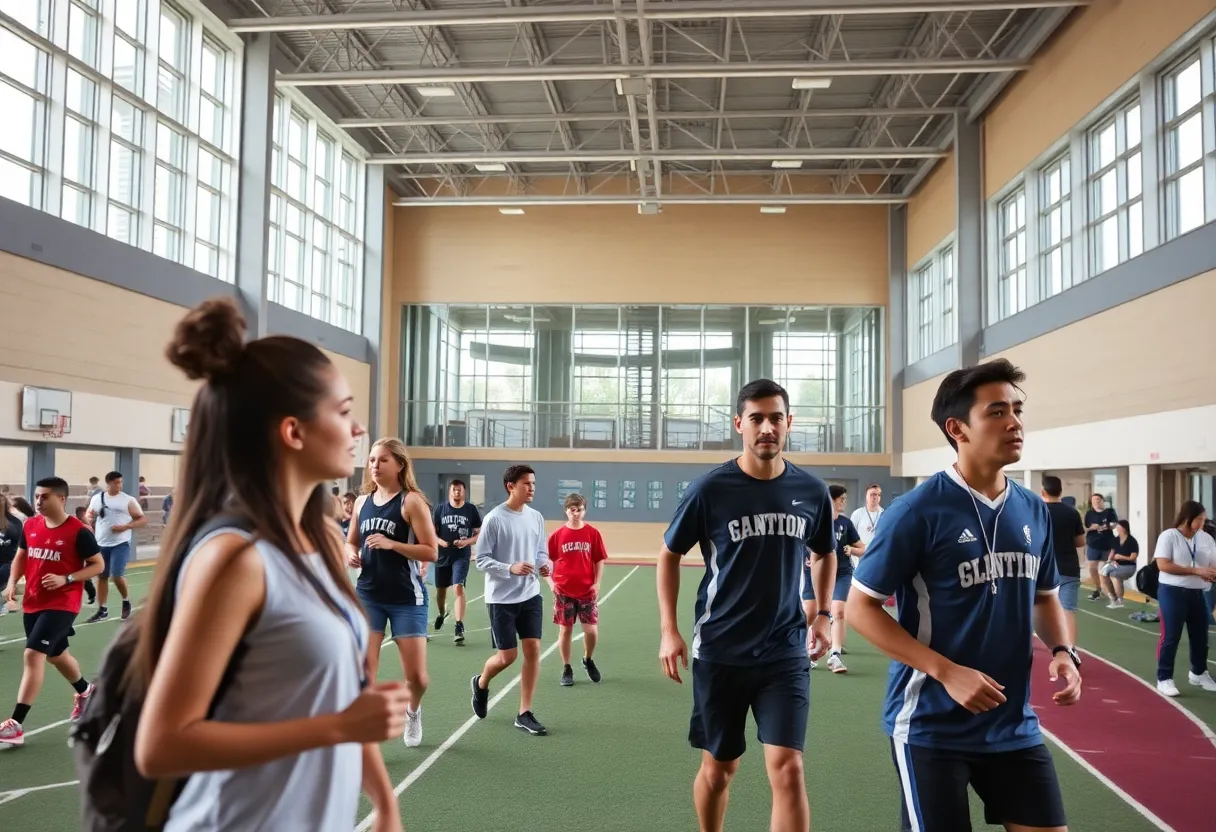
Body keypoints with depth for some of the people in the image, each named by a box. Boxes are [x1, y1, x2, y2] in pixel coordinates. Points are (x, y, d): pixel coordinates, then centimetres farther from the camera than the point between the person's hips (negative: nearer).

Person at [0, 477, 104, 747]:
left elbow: (98, 565, -8)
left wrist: (66, 579, -20)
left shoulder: (78, 531, -15)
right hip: (32, 603, 7)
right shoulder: (30, 525, 2)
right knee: (56, 655, 22)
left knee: (32, 655, -17)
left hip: (61, 605, -7)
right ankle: (86, 692, 49)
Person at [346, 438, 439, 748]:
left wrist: (391, 544, -24)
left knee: (417, 678, 2)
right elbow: (351, 542, 20)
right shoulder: (362, 502, 6)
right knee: (362, 673, -5)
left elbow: (431, 551, -13)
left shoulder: (412, 501, -10)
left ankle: (413, 712, 37)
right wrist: (351, 554, -3)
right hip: (368, 595, 4)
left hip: (407, 599, -4)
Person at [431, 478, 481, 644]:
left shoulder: (471, 509, -3)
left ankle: (459, 627, -20)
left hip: (461, 556, -3)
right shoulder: (440, 508, 1)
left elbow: (479, 534, 2)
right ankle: (441, 614, 48)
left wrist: (467, 542, -17)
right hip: (442, 555, 3)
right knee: (440, 589, 17)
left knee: (458, 588, -19)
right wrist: (440, 541, -16)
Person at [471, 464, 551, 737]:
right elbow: (481, 560, -12)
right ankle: (481, 684, 34)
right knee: (508, 656, 1)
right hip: (501, 598, -5)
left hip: (530, 595, 5)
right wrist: (510, 568, -26)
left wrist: (543, 565, -7)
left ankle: (525, 714, 9)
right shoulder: (494, 519, -14)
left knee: (533, 649, -1)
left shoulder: (536, 517, 4)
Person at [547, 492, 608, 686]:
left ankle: (588, 660, 26)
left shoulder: (593, 533, -1)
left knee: (592, 630, -2)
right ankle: (566, 670, 20)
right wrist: (551, 581, -6)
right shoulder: (557, 534, -2)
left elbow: (599, 561, 4)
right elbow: (548, 560, 5)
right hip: (563, 591, 0)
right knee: (565, 630, 6)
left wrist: (597, 583, -5)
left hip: (587, 590, 0)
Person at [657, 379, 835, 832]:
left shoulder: (812, 491, -2)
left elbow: (825, 555, 18)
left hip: (785, 652, 1)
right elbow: (669, 555, 2)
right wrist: (668, 630, -5)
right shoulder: (710, 489, -10)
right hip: (720, 651, -1)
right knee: (719, 767, 13)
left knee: (788, 769, -8)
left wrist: (823, 614, 8)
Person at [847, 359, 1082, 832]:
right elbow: (860, 607, -13)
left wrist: (1062, 651, -3)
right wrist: (947, 672, -21)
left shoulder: (1034, 511, 3)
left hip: (1014, 726, 6)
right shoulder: (918, 511, -16)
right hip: (932, 728, -6)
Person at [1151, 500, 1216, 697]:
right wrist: (1196, 571, -22)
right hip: (1173, 592, -6)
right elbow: (1163, 565, -18)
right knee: (1170, 637, -3)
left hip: (1197, 593, 6)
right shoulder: (1169, 536, -10)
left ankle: (1198, 673, 37)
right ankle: (1164, 679, 6)